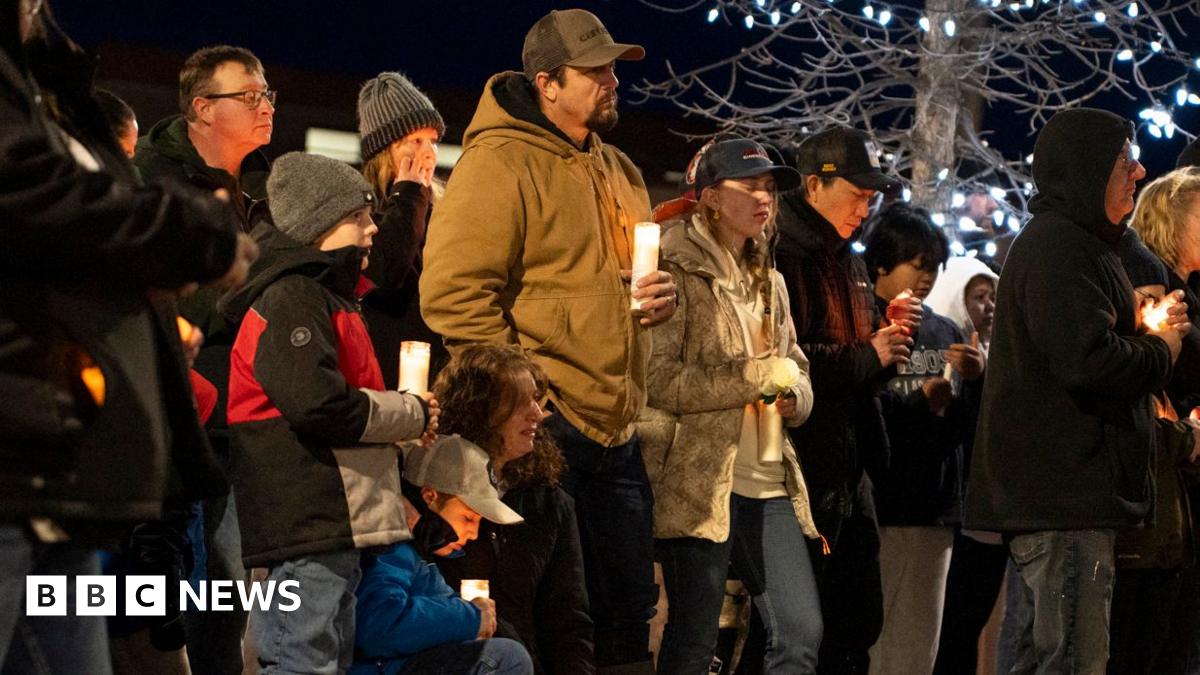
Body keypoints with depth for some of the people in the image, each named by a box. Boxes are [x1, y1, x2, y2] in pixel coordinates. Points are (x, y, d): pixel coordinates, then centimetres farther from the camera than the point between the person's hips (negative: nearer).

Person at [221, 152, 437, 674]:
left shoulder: (328, 298, 24)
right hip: (309, 526, -11)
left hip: (334, 526, 11)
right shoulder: (291, 299, -10)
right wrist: (414, 415, -9)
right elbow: (317, 403, -23)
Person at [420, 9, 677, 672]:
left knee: (629, 608, 12)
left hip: (616, 427, 9)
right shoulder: (498, 163, -11)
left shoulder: (618, 170, 16)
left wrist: (658, 295, 6)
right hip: (544, 424, -8)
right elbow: (452, 293, -18)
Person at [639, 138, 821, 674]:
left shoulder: (768, 280, 19)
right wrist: (755, 377, -14)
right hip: (699, 483, -7)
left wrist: (793, 394, 2)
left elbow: (794, 368, 26)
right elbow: (657, 378, -15)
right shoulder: (678, 272, -5)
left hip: (769, 483, 7)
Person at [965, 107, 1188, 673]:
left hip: (1062, 492, 11)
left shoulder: (1070, 240, 23)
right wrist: (1160, 350, -6)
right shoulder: (1059, 245, -13)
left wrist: (1149, 334, 9)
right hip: (1064, 496, -11)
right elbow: (1090, 362, -25)